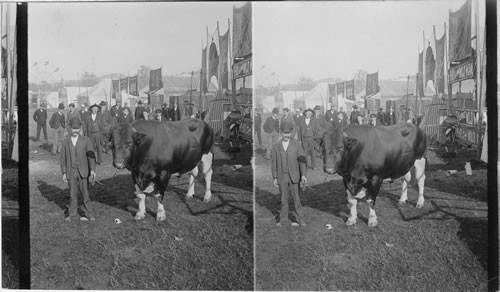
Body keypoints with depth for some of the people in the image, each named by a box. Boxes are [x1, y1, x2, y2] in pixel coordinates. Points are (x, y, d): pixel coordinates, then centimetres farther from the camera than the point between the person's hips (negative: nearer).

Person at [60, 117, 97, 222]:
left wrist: (92, 170, -13)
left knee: (85, 193, 3)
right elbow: (63, 158, 6)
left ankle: (87, 213, 15)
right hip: (71, 172, 1)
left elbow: (91, 155, -4)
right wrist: (64, 173, 2)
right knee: (73, 193, 8)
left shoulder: (86, 140, -1)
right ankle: (72, 213, 22)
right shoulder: (65, 141, 3)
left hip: (83, 171, -1)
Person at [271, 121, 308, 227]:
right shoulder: (276, 146, 2)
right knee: (284, 199, 9)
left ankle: (299, 219, 13)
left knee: (296, 198, 2)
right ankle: (283, 219, 19)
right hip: (282, 177, 1)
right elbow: (274, 163, 5)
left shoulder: (297, 145, -2)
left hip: (294, 176, -1)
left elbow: (302, 160, -5)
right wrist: (274, 178, 1)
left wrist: (303, 175, -13)